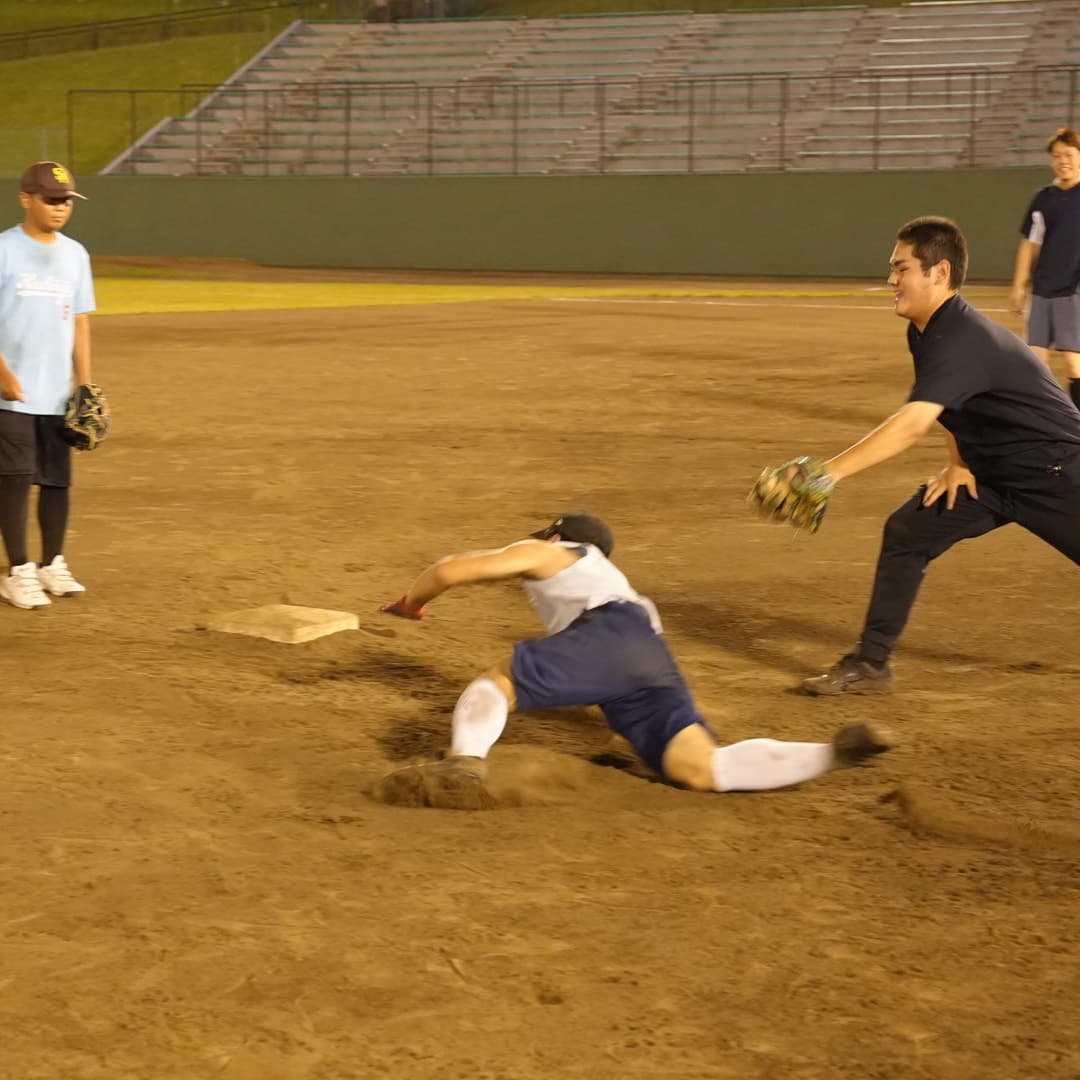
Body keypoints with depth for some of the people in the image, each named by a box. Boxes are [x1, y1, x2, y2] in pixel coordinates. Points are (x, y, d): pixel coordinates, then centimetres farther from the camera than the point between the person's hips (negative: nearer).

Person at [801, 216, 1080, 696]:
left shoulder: (960, 339, -30)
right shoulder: (925, 332, 0)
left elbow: (913, 424, -42)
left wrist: (828, 471, -47)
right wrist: (958, 463, 1)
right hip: (990, 471, 9)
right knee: (906, 533, 0)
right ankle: (870, 664, 5)